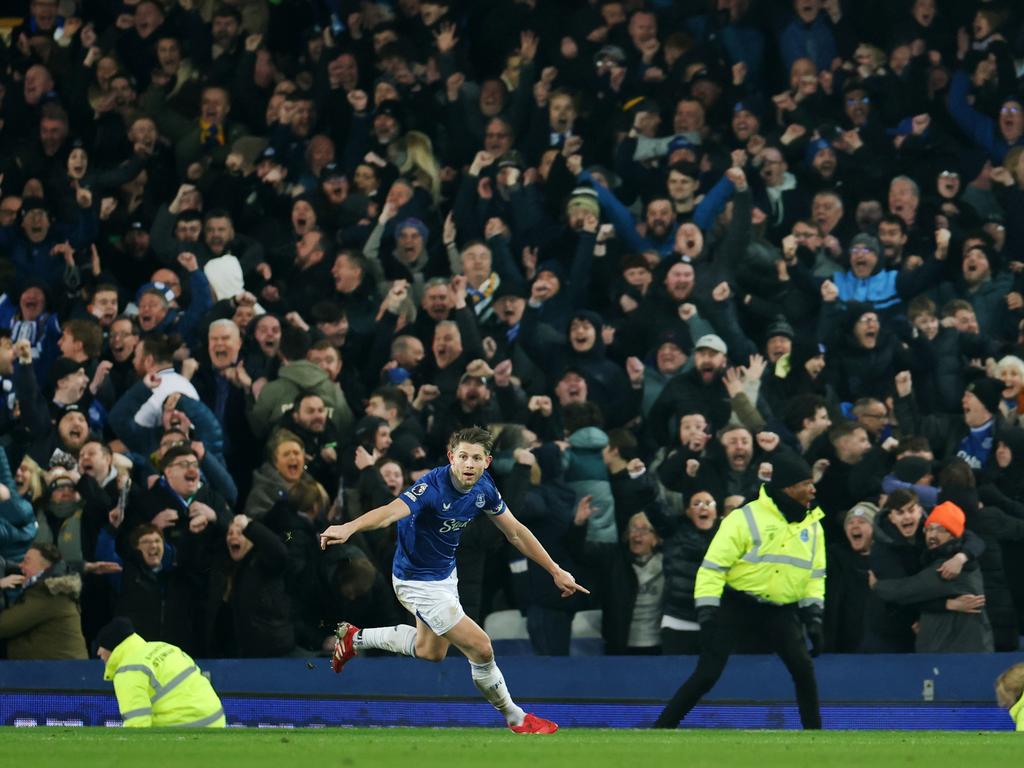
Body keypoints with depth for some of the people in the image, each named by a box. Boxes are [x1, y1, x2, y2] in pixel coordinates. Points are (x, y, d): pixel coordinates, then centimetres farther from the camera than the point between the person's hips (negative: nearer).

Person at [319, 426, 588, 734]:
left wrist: (556, 571, 3)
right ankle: (515, 718, 14)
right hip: (419, 582, -9)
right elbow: (391, 512, -51)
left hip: (445, 575, 9)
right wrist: (348, 528, -69)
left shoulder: (483, 487, -10)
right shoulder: (433, 487, -33)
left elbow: (515, 532, 3)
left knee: (430, 651, 29)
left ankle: (356, 638, 46)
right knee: (481, 649, -9)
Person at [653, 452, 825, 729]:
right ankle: (659, 731, -1)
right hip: (736, 605, -4)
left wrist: (814, 617, 6)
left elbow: (814, 575, 15)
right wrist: (707, 612, -18)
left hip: (781, 611, 4)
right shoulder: (745, 519, -12)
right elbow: (713, 565, -12)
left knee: (803, 669, -13)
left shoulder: (812, 525, 6)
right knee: (707, 675, -9)